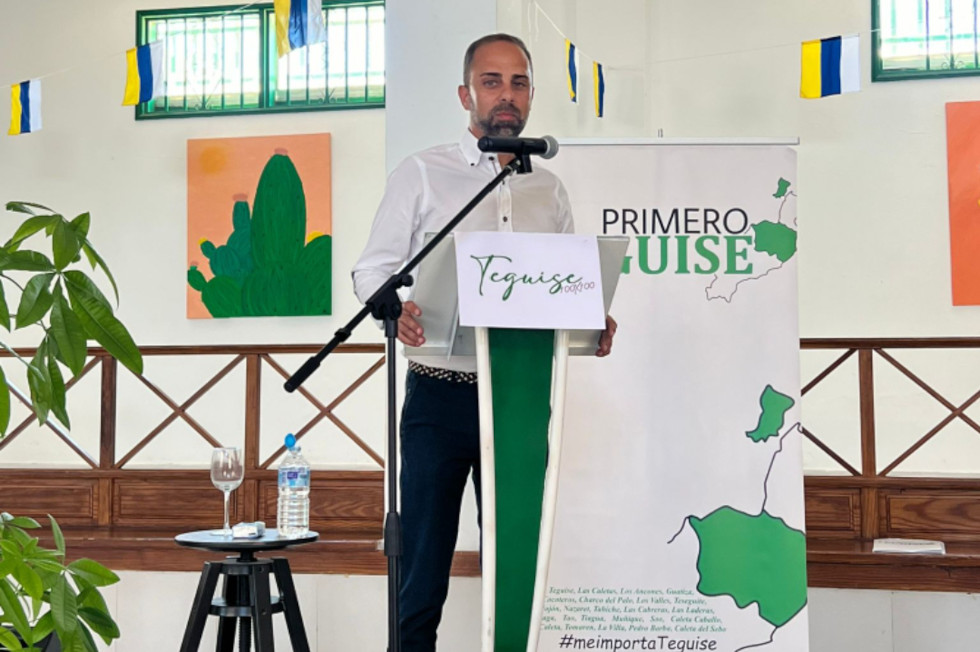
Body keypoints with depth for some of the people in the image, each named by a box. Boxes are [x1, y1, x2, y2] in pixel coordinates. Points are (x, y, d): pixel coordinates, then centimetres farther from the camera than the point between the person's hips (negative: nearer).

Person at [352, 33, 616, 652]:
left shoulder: (549, 189, 14)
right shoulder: (422, 174, 3)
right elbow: (372, 269, 0)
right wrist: (396, 310, -22)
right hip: (441, 396, -3)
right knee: (423, 563, -1)